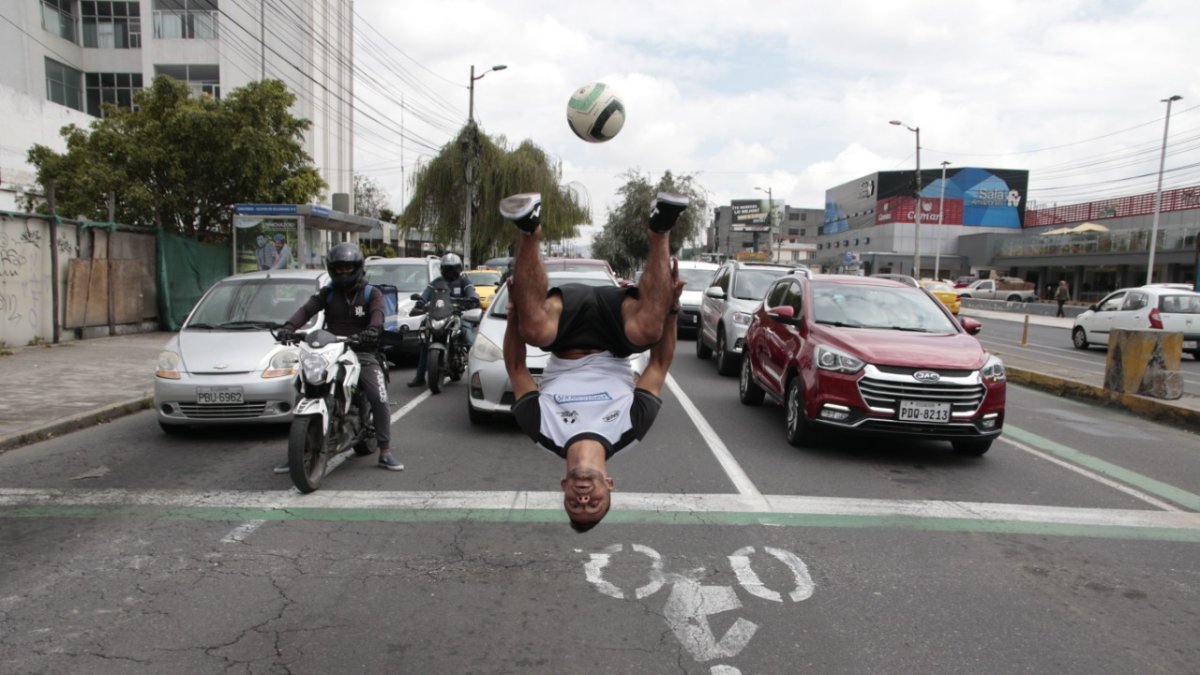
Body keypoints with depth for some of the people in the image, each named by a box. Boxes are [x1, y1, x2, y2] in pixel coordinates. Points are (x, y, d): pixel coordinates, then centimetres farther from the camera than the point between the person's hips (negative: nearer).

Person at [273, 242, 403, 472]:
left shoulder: (371, 293, 6)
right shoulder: (327, 293, 12)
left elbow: (377, 313, -15)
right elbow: (307, 309, -6)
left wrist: (373, 329, -40)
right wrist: (288, 327, -27)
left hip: (363, 353, -2)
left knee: (379, 399, -18)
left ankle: (385, 453, -8)